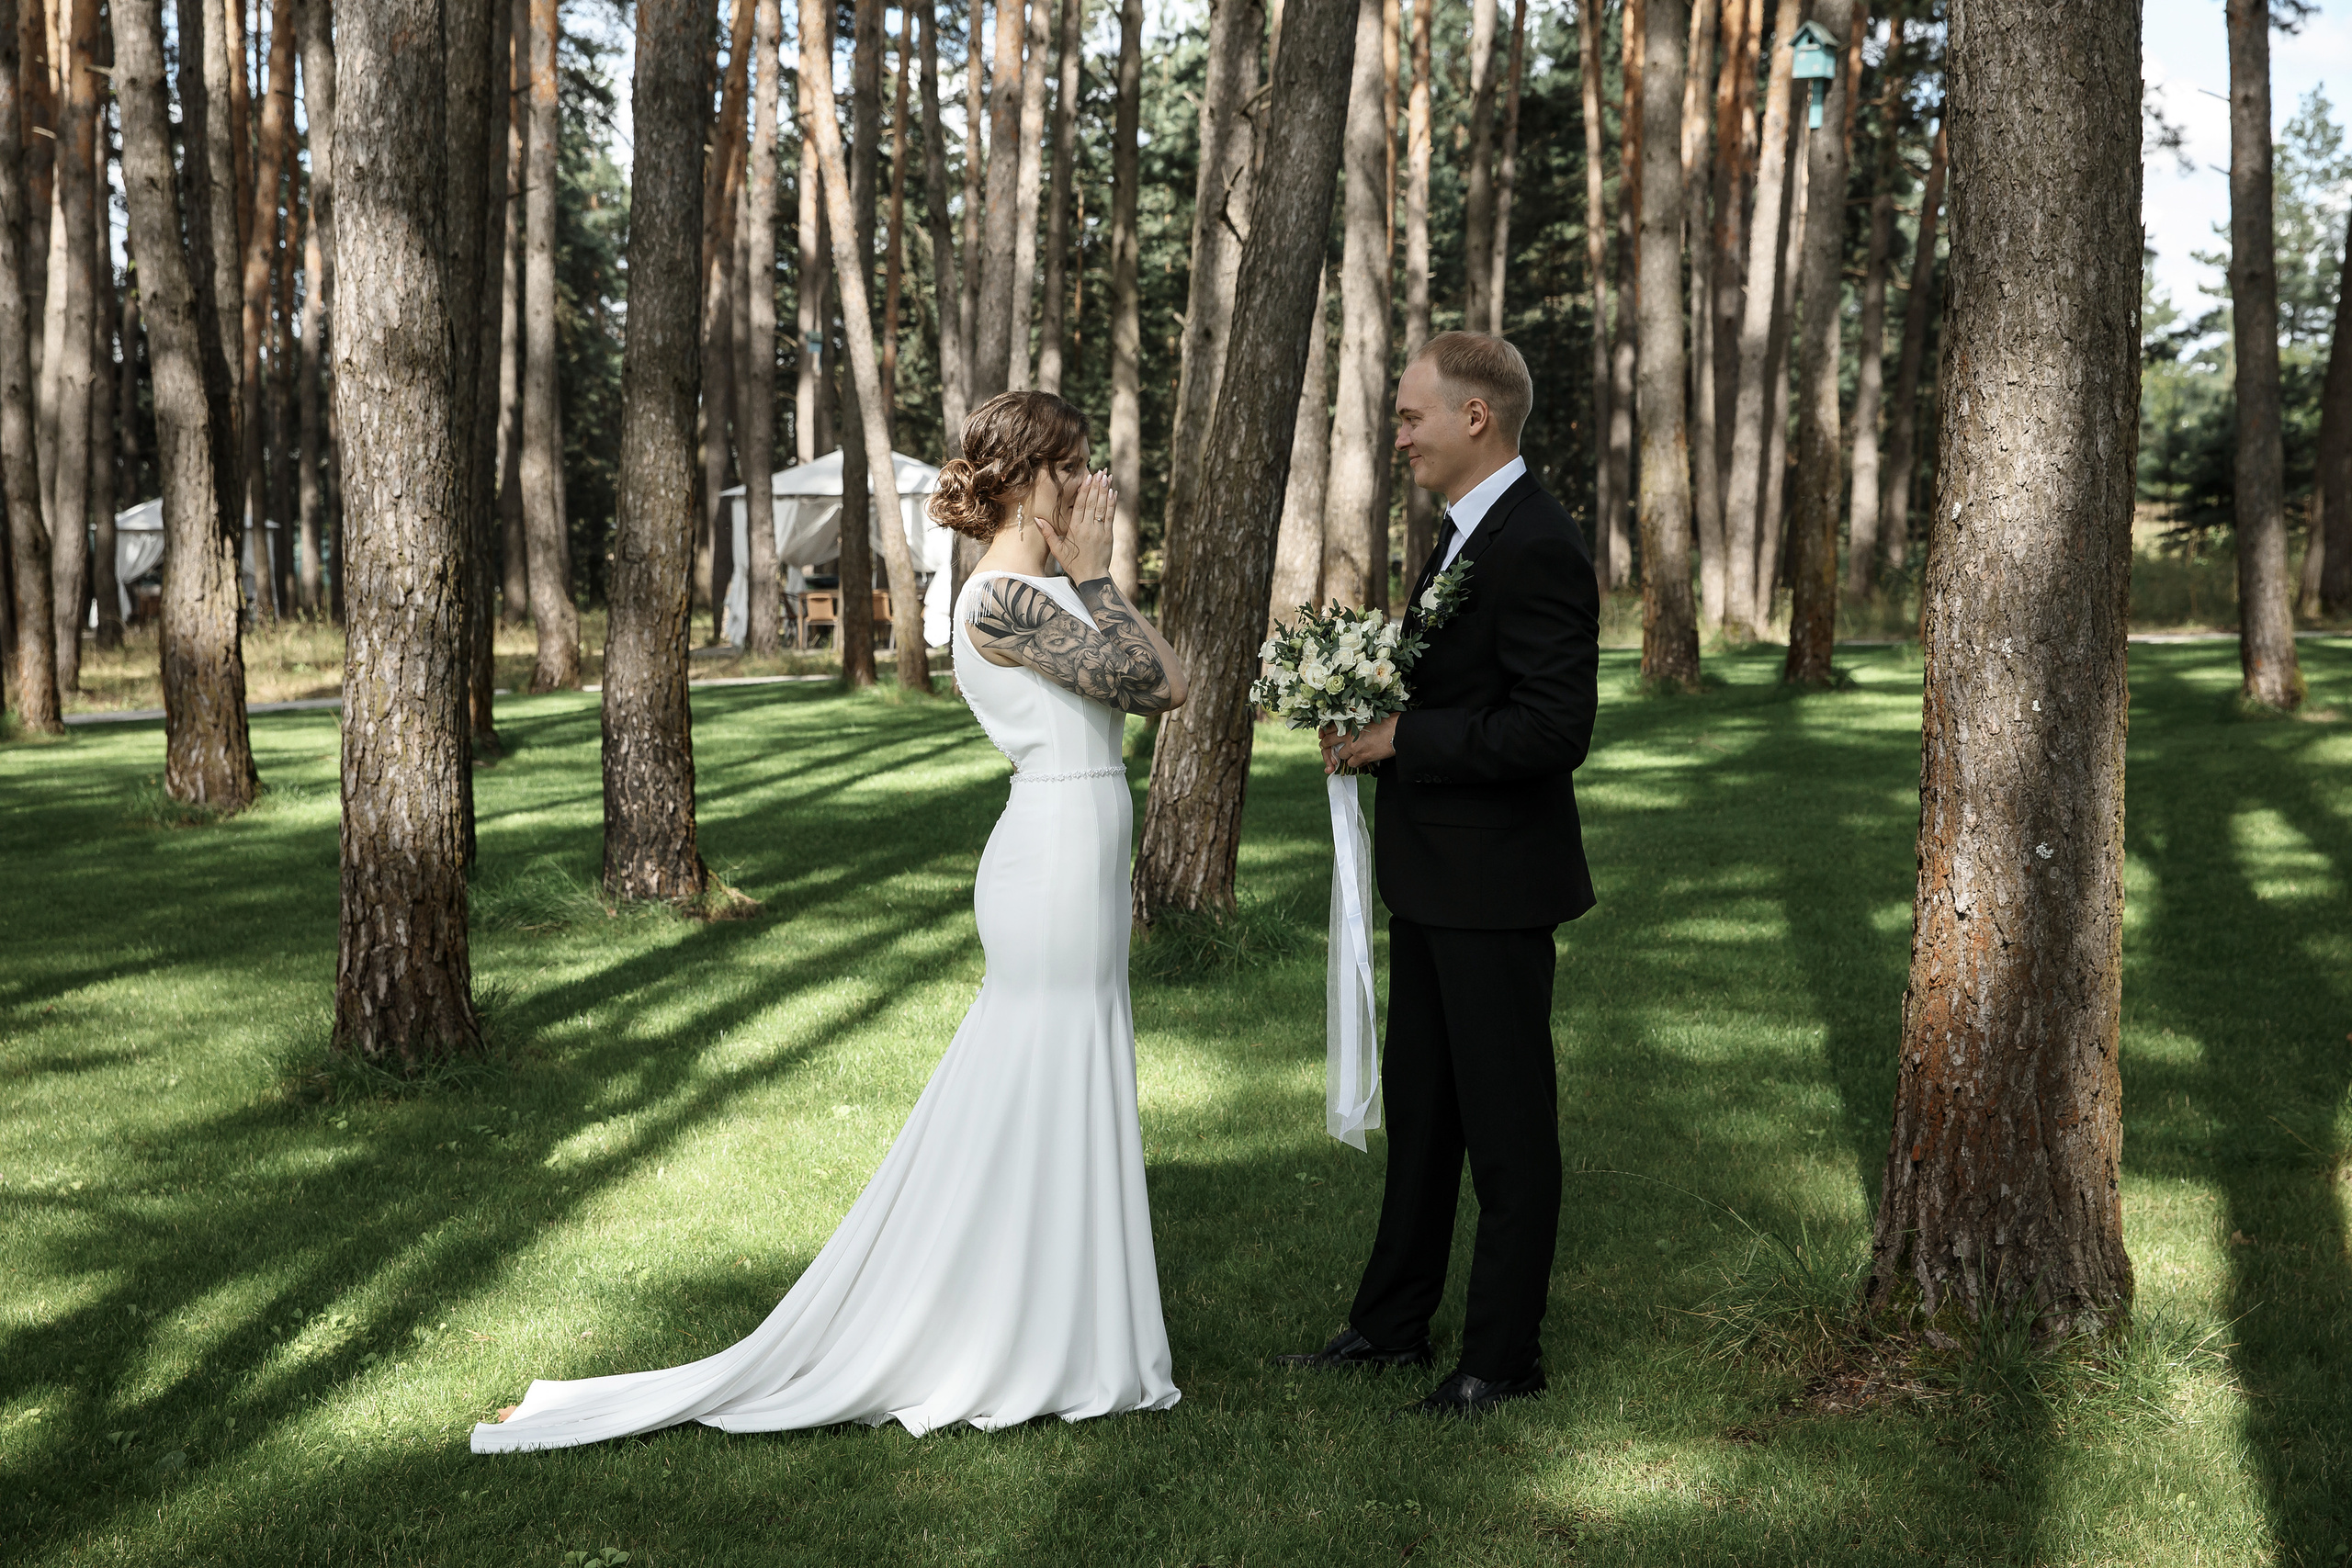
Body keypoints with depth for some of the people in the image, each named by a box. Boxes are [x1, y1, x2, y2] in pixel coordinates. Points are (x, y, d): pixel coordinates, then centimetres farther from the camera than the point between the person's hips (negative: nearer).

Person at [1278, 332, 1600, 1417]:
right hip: (1431, 877, 10)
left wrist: (1399, 739, -20)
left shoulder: (1537, 549, -20)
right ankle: (1393, 1322, 32)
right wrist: (1371, 714, 1)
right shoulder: (1464, 529, 11)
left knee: (1505, 1123, 3)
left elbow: (1553, 729, -26)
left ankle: (1503, 1357, 16)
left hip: (1494, 882, -10)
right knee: (1417, 1103, 19)